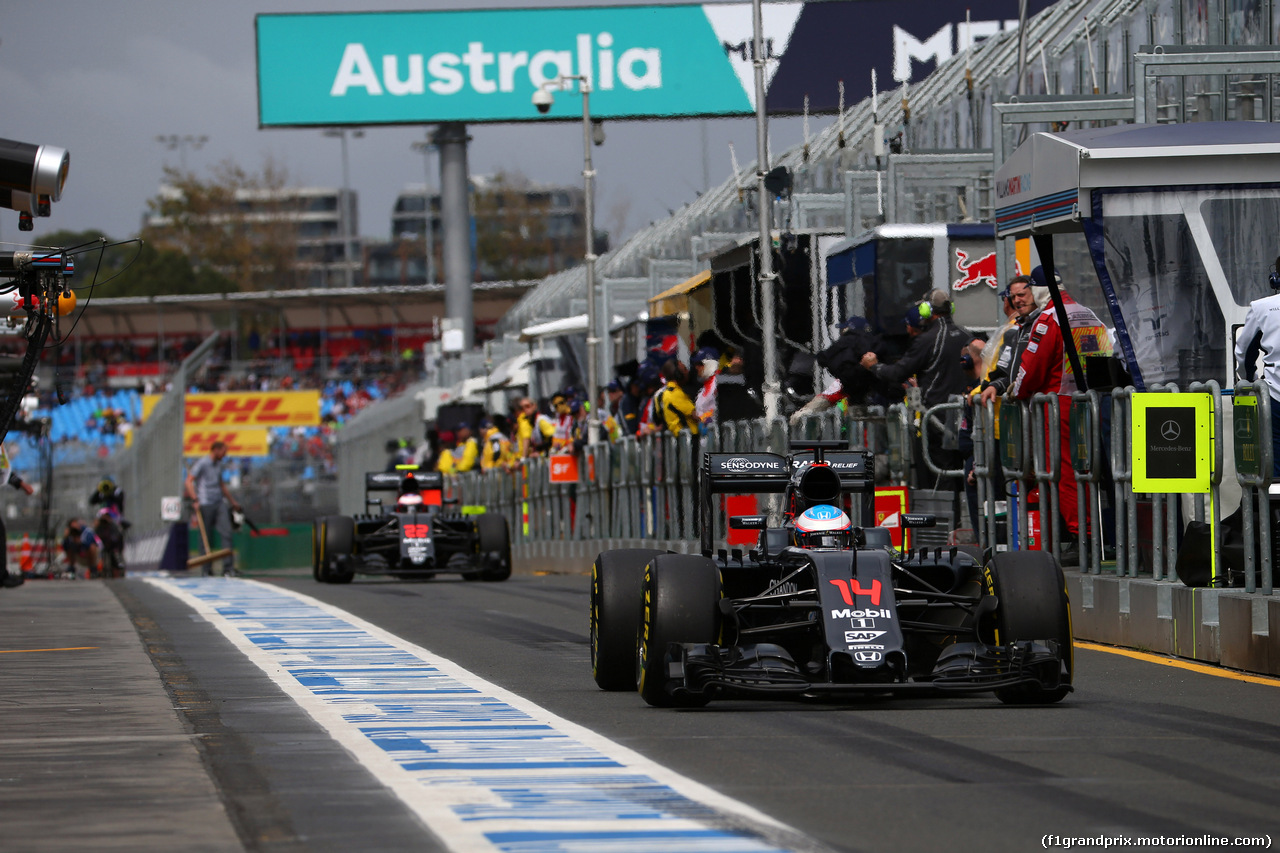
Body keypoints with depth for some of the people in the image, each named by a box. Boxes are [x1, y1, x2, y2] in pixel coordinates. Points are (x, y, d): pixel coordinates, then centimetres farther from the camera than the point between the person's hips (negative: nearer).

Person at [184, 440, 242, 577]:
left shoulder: (218, 465, 19)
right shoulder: (202, 463, -4)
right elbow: (189, 481, -10)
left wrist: (232, 501, 37)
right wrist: (195, 500, -20)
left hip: (219, 503, 6)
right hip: (205, 503, -6)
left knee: (226, 533, -7)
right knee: (206, 537, -1)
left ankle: (228, 568, -12)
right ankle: (207, 569, 8)